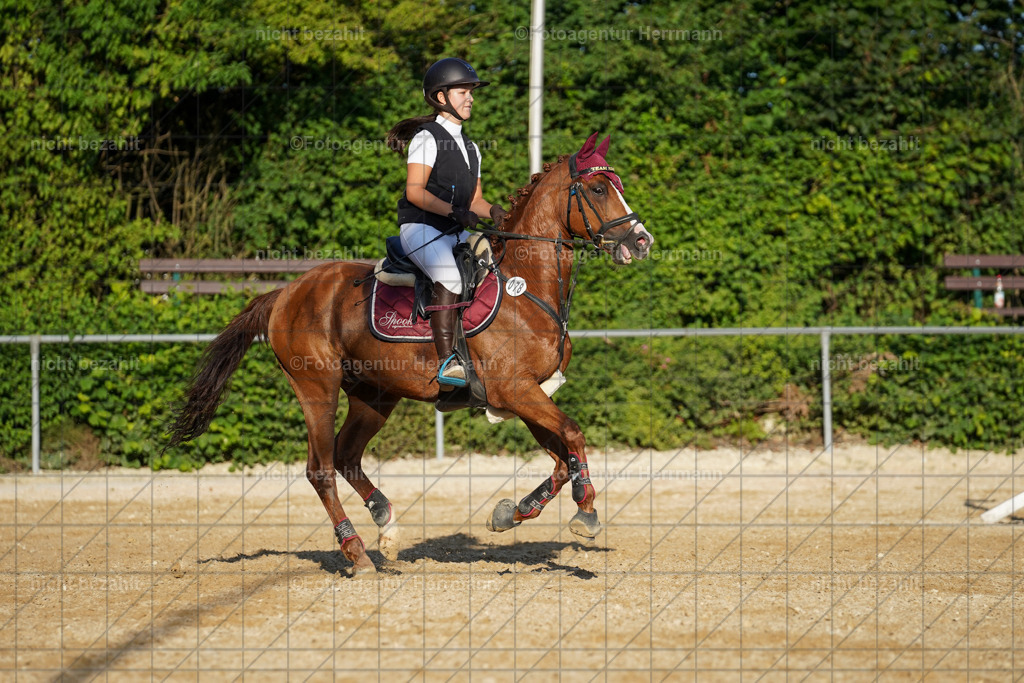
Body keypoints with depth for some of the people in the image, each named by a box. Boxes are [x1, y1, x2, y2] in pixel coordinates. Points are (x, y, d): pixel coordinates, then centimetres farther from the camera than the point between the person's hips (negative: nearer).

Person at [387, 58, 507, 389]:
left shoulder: (470, 148, 21)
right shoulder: (427, 138, -4)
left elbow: (474, 200, 19)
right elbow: (415, 191, -14)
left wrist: (496, 212, -3)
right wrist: (454, 211, -26)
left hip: (456, 232, 8)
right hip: (420, 228, -8)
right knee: (449, 274, -35)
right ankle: (447, 363, -39)